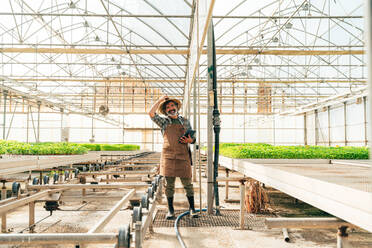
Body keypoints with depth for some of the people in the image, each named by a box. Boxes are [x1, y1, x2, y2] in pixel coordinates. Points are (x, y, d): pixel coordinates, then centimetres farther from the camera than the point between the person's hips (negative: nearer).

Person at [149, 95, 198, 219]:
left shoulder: (185, 121, 15)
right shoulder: (164, 121, 10)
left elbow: (193, 138, 18)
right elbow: (151, 113, -6)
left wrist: (190, 140, -5)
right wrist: (160, 99, -1)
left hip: (183, 156, 1)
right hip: (168, 156, -1)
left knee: (187, 183, 3)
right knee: (169, 184, 3)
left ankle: (192, 208, 16)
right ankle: (170, 210, 14)